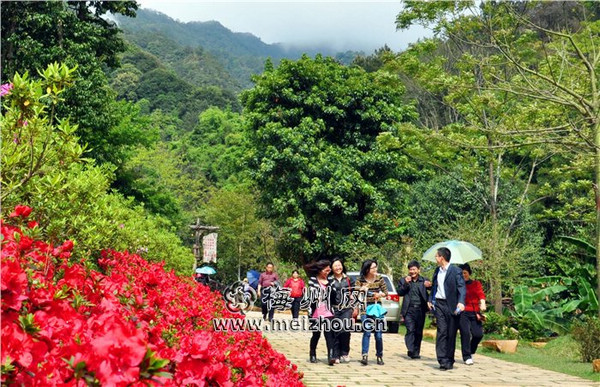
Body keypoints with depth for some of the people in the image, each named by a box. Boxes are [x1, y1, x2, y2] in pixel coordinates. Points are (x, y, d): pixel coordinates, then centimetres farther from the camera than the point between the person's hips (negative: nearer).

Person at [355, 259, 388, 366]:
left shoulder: (379, 278, 3)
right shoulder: (360, 280, -1)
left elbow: (386, 292, 9)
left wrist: (380, 294, -12)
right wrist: (361, 289, -20)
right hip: (365, 308, -2)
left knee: (378, 334, 3)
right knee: (367, 332, -14)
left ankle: (379, 356, 16)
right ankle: (365, 356, -15)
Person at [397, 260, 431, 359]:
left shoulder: (424, 281, 9)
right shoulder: (404, 280, 11)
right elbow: (399, 292, 1)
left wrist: (430, 286, -26)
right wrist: (406, 283, -12)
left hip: (420, 310, 1)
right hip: (409, 310, -1)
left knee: (419, 332, 5)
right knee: (410, 330, -13)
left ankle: (416, 352, 15)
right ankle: (411, 351, -18)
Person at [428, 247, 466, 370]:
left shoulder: (456, 271, -5)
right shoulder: (437, 271, 14)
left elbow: (462, 287, -12)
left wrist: (461, 302, -26)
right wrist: (430, 300, 12)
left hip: (451, 305, -4)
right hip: (439, 304, 4)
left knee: (451, 333, 3)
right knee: (441, 332, -5)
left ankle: (450, 360, 14)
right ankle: (443, 361, -7)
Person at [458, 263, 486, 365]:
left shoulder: (476, 284, 14)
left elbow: (481, 294, 0)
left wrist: (482, 304, -18)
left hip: (474, 313, 2)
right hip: (462, 313, -2)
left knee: (478, 334, -5)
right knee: (465, 333, -11)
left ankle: (471, 352, 22)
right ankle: (467, 357, 0)